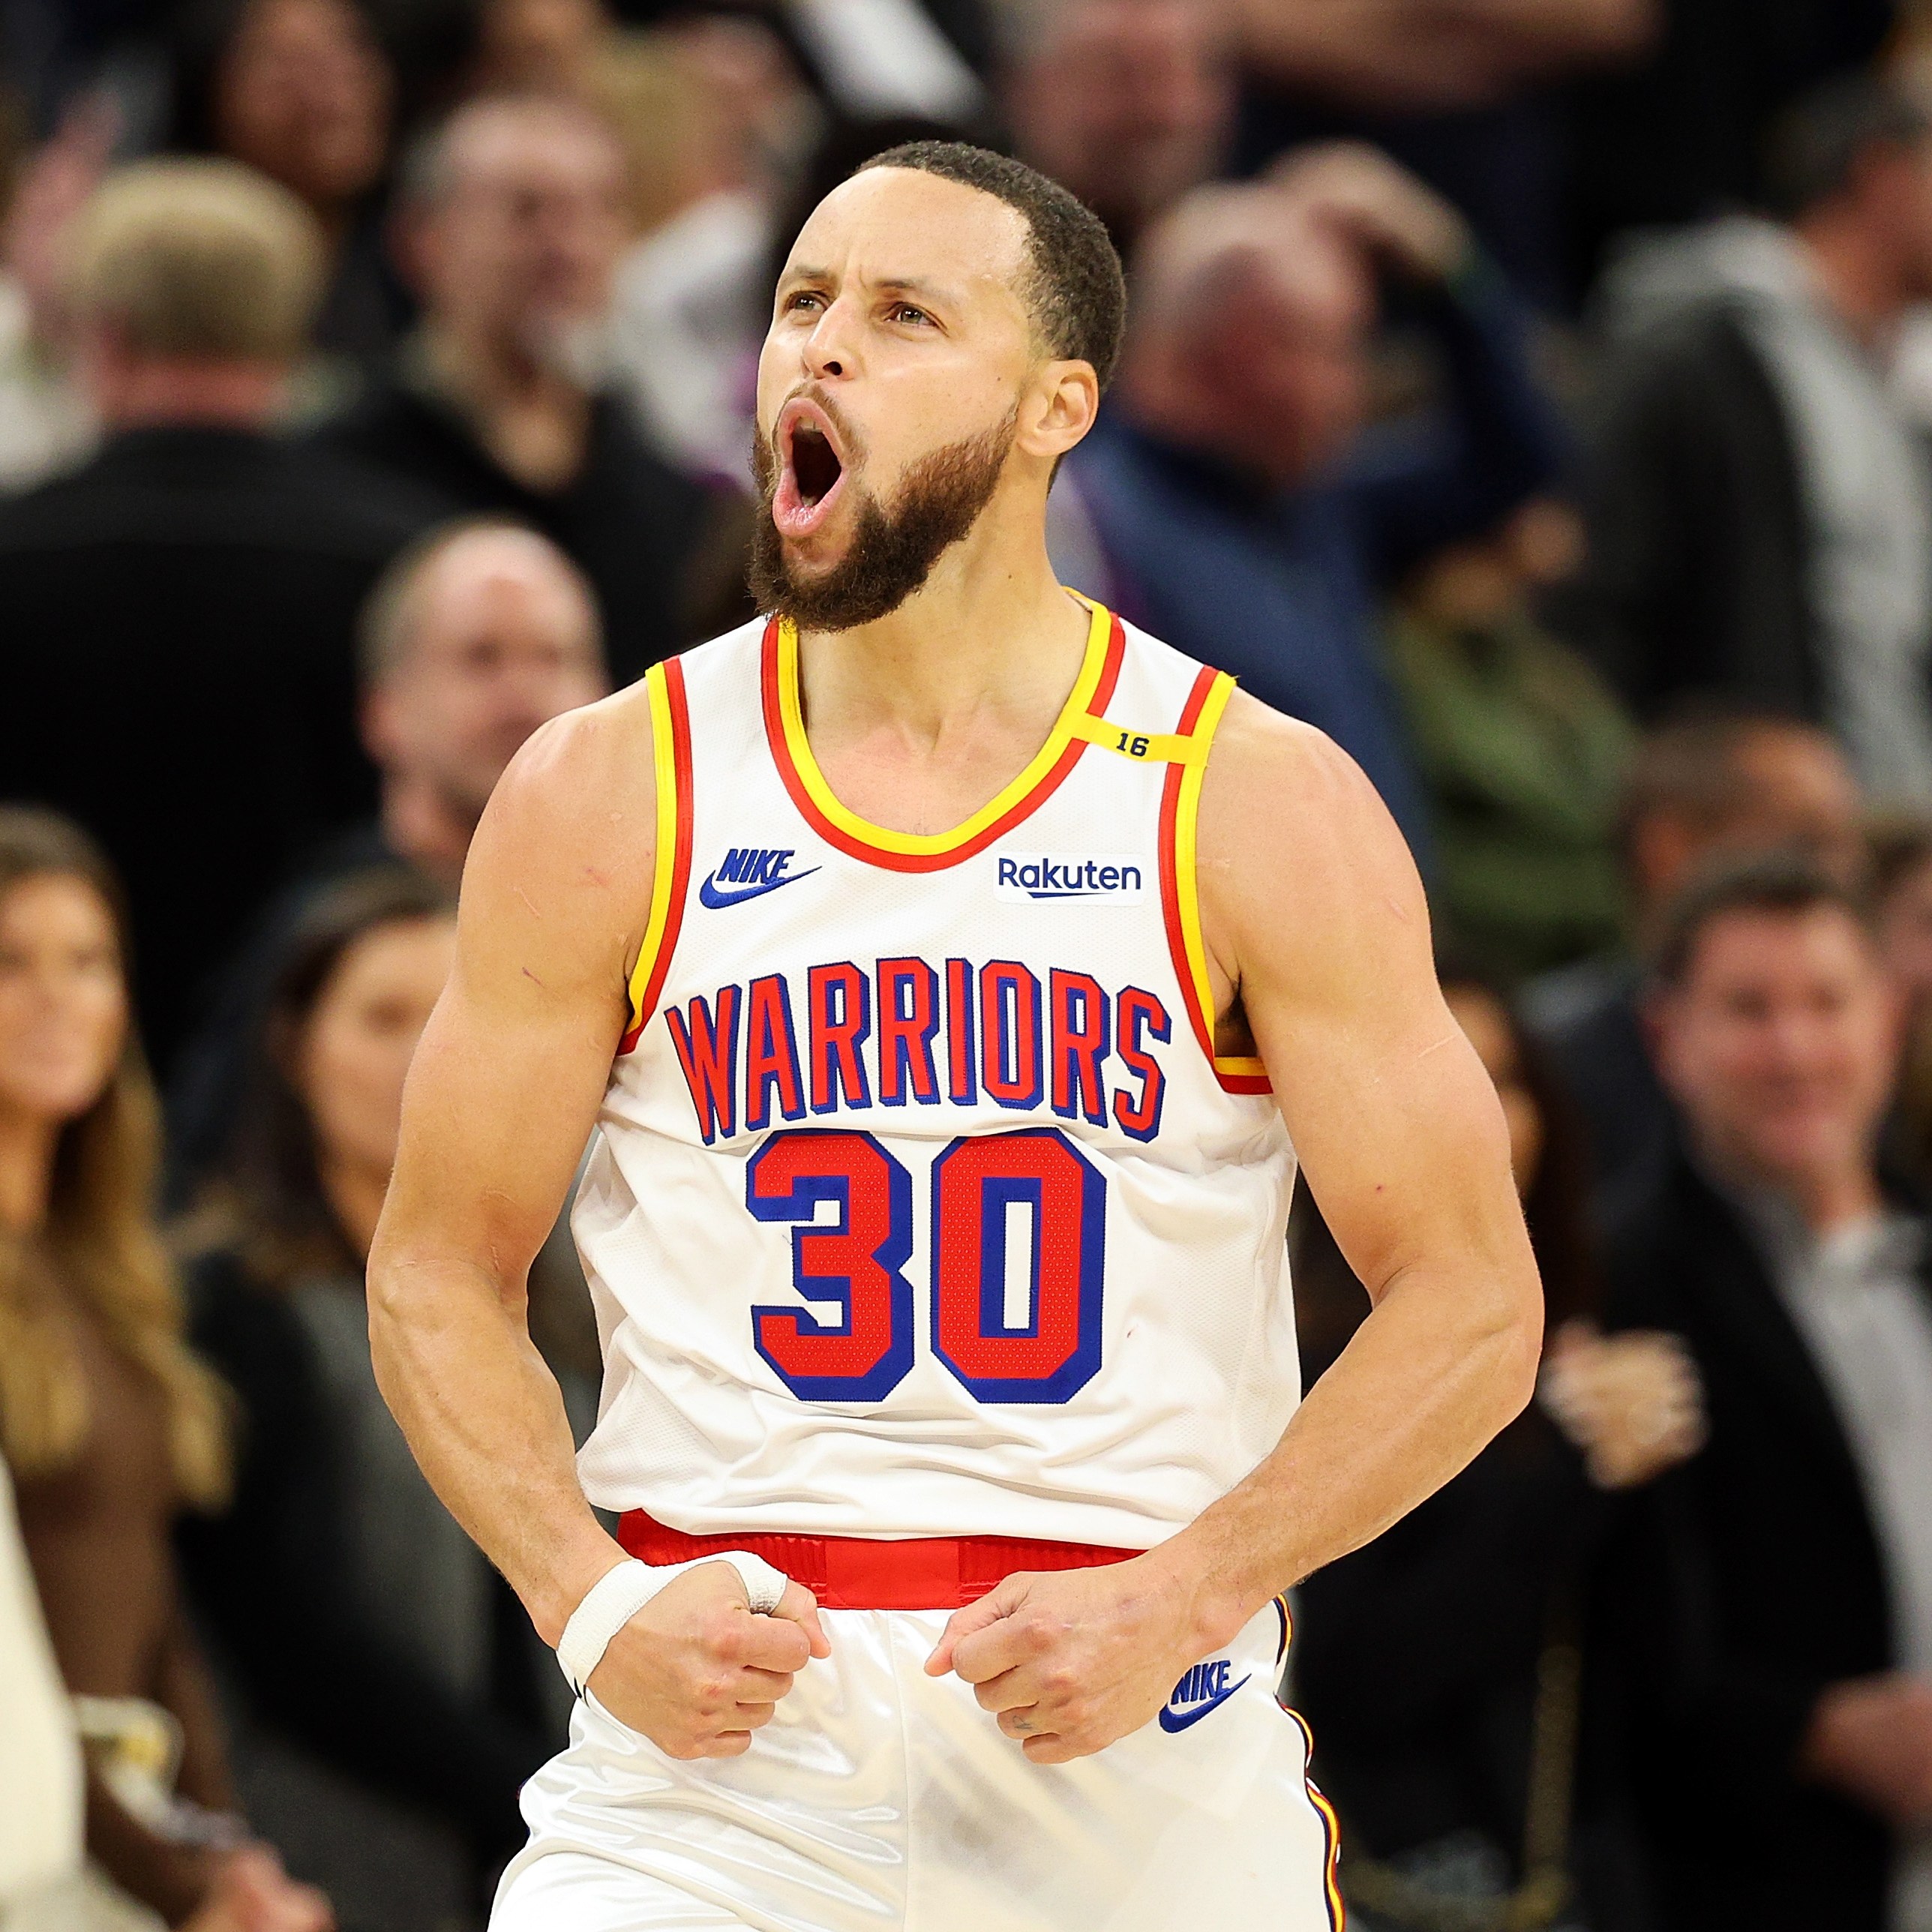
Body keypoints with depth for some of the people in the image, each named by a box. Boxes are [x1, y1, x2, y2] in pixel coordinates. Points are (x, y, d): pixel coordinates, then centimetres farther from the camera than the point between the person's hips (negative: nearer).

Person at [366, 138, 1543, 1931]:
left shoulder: (1261, 808, -1)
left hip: (1144, 1744, 0)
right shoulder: (604, 797, 2)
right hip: (717, 1721, 0)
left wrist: (1179, 1600, -14)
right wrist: (593, 1604, -10)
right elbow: (438, 1276, 7)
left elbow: (1470, 1308, -1)